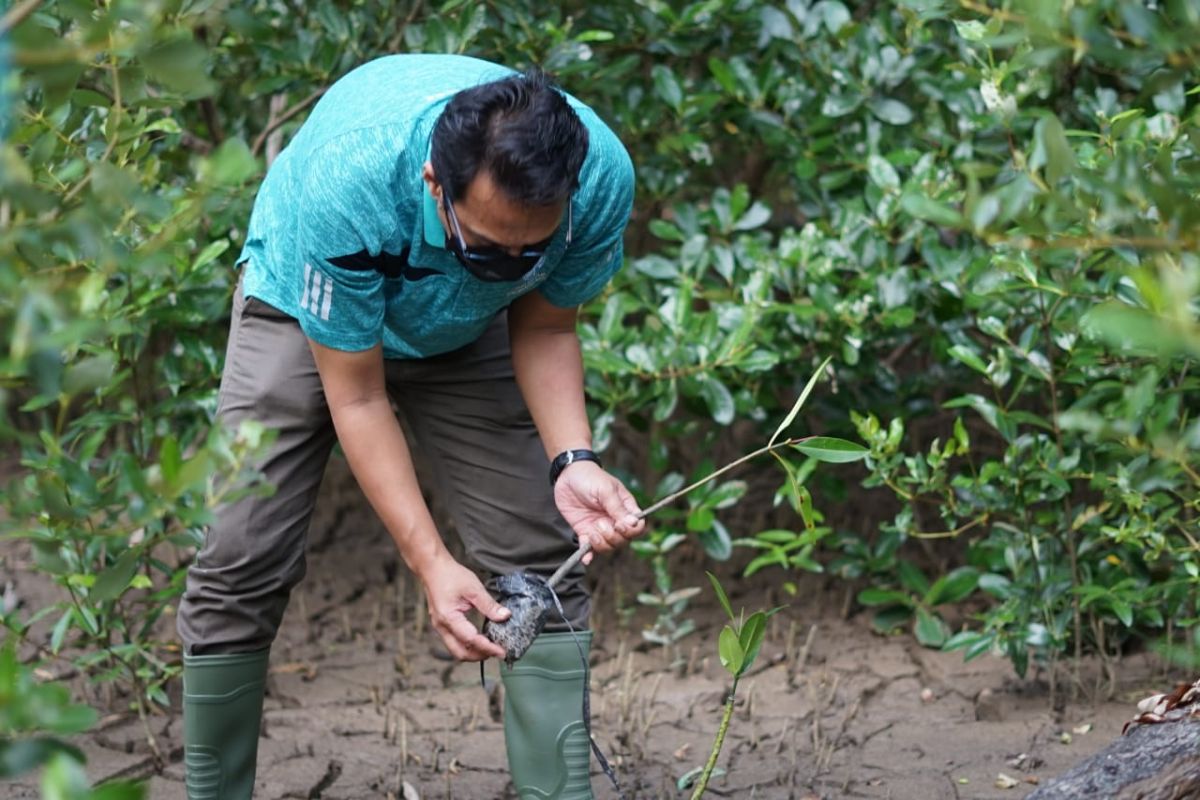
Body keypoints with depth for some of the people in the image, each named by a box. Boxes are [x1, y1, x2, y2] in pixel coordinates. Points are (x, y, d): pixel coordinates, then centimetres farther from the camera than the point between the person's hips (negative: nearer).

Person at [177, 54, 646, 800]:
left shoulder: (601, 174, -32)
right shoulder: (344, 184, -42)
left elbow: (543, 328, -13)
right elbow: (356, 397, -30)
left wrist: (574, 461, -30)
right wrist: (431, 564, -35)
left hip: (464, 331, 3)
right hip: (308, 311, -3)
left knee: (541, 566, -9)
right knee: (241, 570, -11)